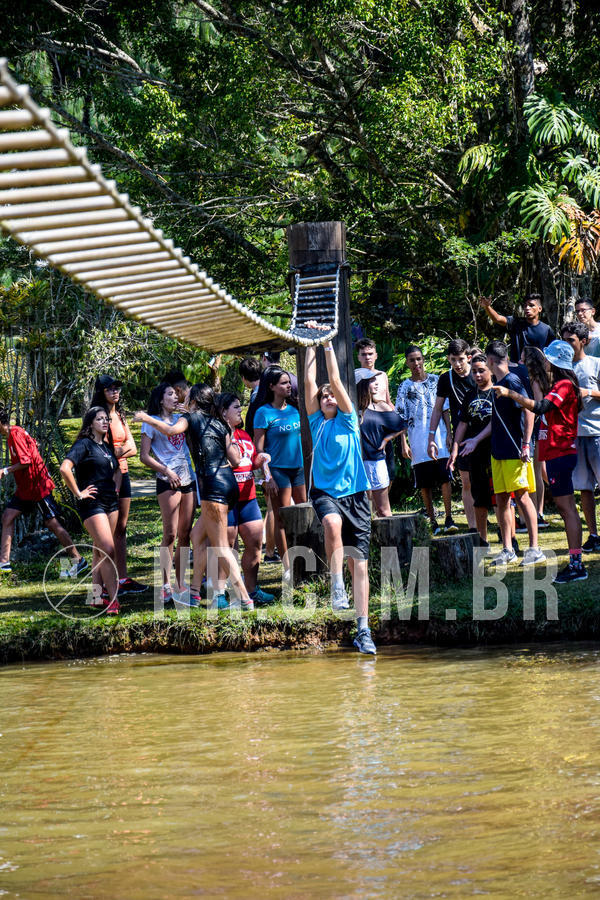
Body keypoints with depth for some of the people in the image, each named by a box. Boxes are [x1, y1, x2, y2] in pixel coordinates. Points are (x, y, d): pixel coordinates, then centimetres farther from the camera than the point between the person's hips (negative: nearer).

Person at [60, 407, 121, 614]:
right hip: (92, 503, -8)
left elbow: (117, 470, 34)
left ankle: (97, 596, 18)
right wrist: (78, 493, -19)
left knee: (100, 550, 12)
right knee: (108, 550, -16)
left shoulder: (106, 446, 15)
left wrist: (116, 487, 17)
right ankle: (113, 600, -17)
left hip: (111, 502, 8)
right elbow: (65, 468, -23)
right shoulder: (84, 444, -9)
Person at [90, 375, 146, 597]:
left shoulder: (119, 415, 15)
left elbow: (132, 448, 9)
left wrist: (116, 451, -9)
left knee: (121, 528, 9)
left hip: (122, 473, 8)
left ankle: (123, 578, 13)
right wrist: (123, 449, -9)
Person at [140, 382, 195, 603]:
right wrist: (166, 471, -13)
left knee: (185, 534, 7)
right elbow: (144, 456, -4)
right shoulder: (151, 422, 0)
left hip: (188, 478, 6)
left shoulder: (180, 419, 17)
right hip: (168, 481, -6)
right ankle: (166, 586, -5)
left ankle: (181, 585, 13)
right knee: (170, 535, -8)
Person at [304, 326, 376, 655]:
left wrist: (328, 344, 2)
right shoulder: (316, 422, 11)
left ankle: (363, 629, 2)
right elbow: (309, 381, 8)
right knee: (332, 523, -36)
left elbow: (335, 379, 0)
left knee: (359, 563, -2)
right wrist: (311, 344, 8)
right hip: (325, 492, 0)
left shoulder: (348, 420, 7)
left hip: (354, 495, 0)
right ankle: (337, 586, -26)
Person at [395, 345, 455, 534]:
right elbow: (402, 419, 5)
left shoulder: (436, 381, 9)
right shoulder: (404, 387, 7)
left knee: (445, 478, -8)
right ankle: (433, 522, 8)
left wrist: (449, 434, 1)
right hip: (418, 444, 0)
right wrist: (404, 444, -3)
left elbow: (445, 410, 10)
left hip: (439, 439, 0)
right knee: (424, 485, 2)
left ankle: (449, 519, -6)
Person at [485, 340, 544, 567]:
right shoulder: (498, 384, 15)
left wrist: (525, 444, -22)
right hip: (499, 452, 9)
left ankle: (534, 548, -3)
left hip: (515, 452, -9)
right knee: (501, 499, 8)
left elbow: (529, 410, -18)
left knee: (522, 496, -7)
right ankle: (507, 549, 13)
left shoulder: (511, 381, -12)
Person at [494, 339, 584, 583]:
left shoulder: (564, 385, -14)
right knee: (565, 506, 10)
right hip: (556, 452, 10)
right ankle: (575, 563, 12)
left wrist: (510, 394, -26)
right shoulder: (559, 385, 18)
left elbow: (540, 407, -26)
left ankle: (576, 565, -13)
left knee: (566, 506, -11)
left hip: (561, 453, -10)